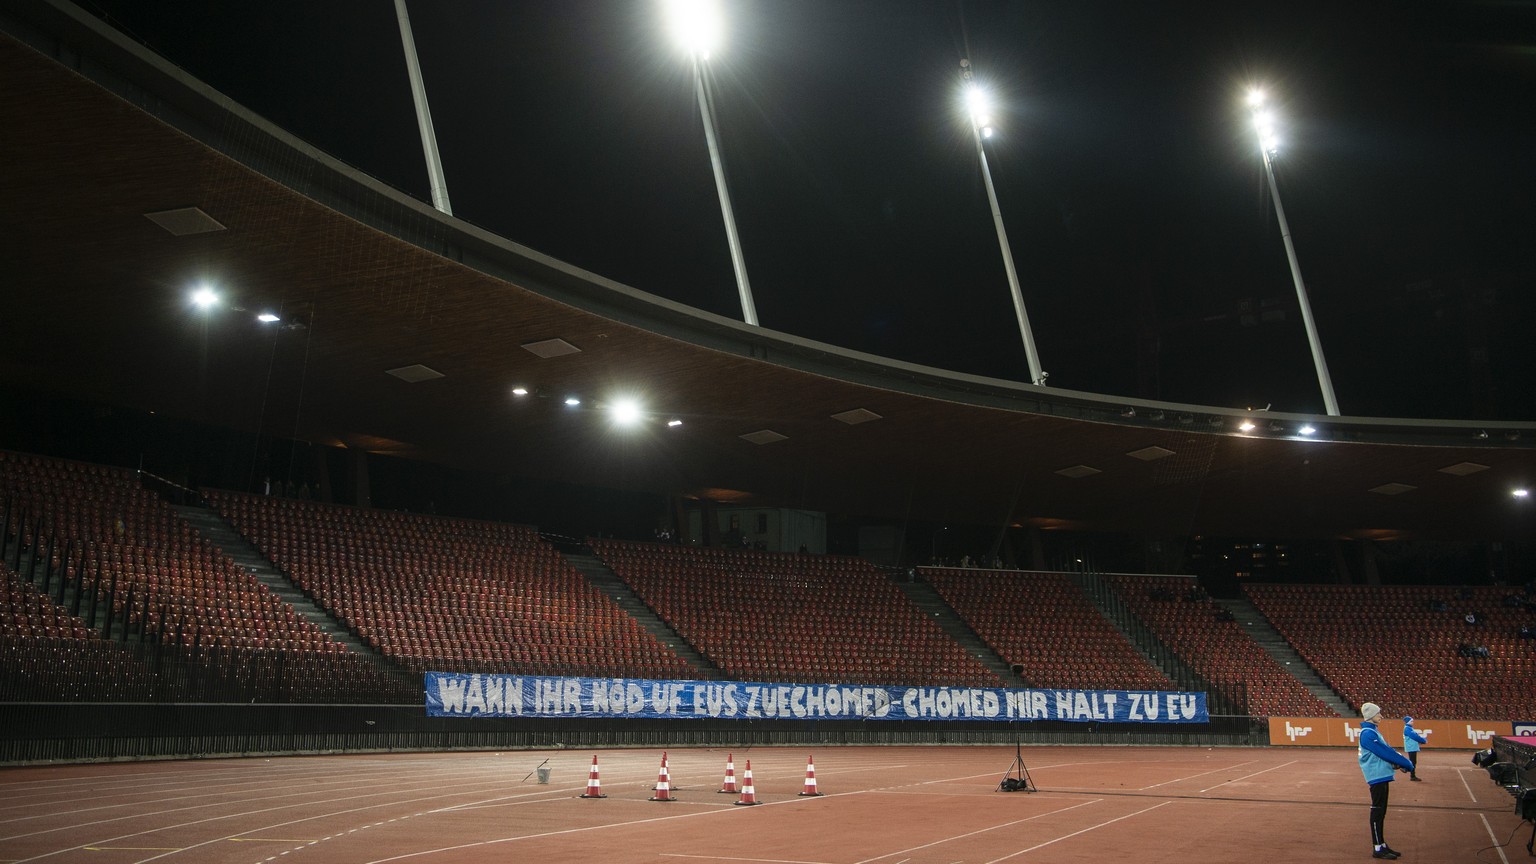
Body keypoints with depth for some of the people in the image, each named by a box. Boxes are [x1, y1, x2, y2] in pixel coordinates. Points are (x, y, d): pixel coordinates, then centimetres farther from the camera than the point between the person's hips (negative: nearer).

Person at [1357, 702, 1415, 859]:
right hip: (1377, 776, -10)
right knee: (1377, 812, -6)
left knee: (1381, 812, 14)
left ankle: (1381, 844, 20)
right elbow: (1385, 752, -18)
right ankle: (1377, 848, -3)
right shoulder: (1368, 734, -16)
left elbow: (1386, 750, 15)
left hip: (1382, 776, 10)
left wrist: (1399, 763, 0)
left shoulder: (1372, 731, 16)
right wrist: (1407, 764, -11)